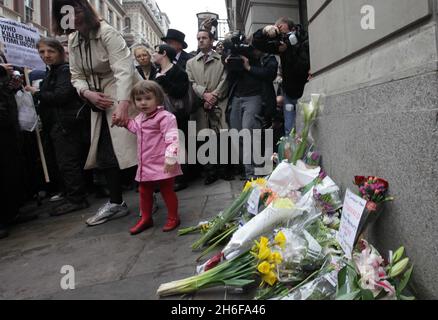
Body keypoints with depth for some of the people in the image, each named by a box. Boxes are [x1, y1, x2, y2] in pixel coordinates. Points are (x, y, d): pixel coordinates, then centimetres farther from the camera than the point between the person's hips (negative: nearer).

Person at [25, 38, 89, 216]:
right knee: (70, 161, 13)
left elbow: (61, 96, -21)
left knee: (67, 162, -8)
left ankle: (75, 199, -2)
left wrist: (37, 93, -10)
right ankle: (76, 196, 22)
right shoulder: (51, 72, 21)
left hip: (65, 124, -10)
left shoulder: (65, 70, -9)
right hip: (56, 124, 10)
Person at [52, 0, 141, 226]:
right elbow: (77, 76, 9)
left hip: (123, 98, -7)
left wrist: (122, 104, -42)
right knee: (105, 153, 8)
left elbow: (124, 70, -28)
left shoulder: (107, 33, -15)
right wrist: (87, 93, -13)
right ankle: (116, 203, 20)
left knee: (135, 147, -7)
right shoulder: (73, 40, 8)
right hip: (101, 101, 8)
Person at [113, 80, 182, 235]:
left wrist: (171, 158, -31)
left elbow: (172, 139, -24)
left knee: (167, 191, 5)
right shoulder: (140, 118, 11)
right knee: (144, 192, 17)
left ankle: (173, 218, 22)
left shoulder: (165, 117, -17)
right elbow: (135, 128, 34)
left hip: (162, 164, -8)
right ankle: (146, 218, 34)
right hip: (145, 164, 8)